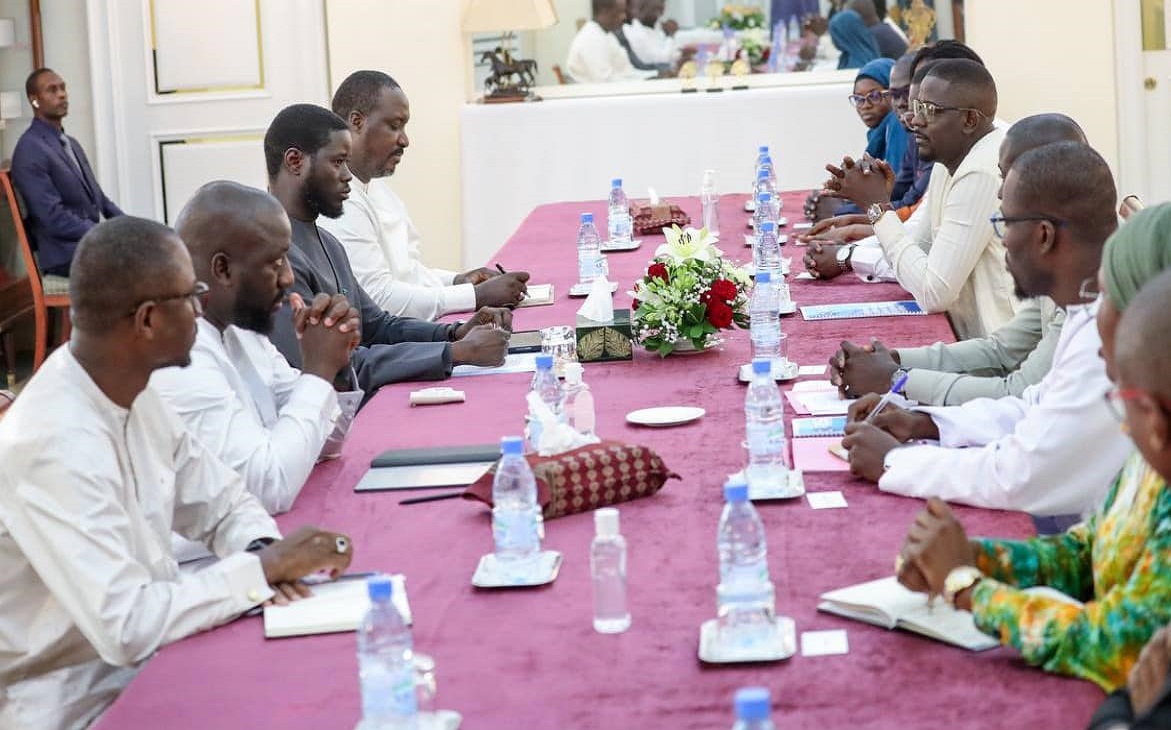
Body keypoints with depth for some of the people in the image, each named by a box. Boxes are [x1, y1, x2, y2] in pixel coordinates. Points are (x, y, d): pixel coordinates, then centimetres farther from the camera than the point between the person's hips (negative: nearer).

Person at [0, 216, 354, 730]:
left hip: (144, 664, 8)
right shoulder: (57, 446, -27)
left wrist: (261, 552, -11)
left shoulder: (130, 393, 0)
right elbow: (125, 628, -32)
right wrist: (265, 565, -23)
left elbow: (223, 503, 11)